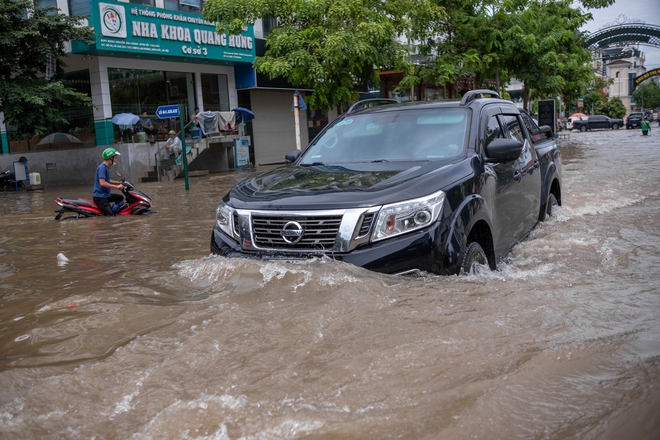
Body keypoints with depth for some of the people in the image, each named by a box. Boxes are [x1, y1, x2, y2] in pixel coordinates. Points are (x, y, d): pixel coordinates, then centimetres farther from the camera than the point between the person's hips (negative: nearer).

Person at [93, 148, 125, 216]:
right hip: (100, 197, -10)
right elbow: (102, 183, -27)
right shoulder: (102, 167, -17)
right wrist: (116, 186, -22)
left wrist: (118, 182, 15)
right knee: (110, 215, -19)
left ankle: (114, 210, 18)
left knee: (120, 197, 23)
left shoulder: (106, 167, 13)